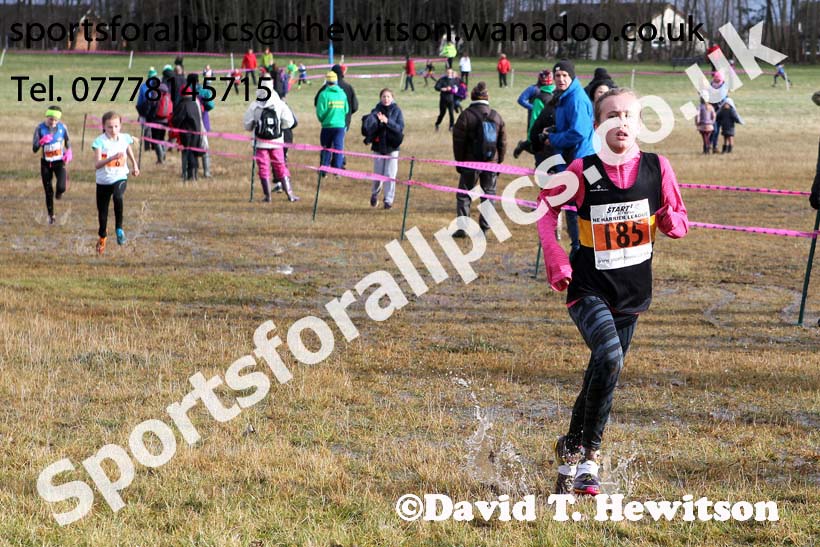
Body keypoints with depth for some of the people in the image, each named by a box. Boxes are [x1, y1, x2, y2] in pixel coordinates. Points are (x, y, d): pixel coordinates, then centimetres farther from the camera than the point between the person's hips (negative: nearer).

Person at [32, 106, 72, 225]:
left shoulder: (62, 127, -7)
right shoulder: (40, 128, -11)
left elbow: (68, 142, 10)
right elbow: (34, 149, -12)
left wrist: (69, 152, -9)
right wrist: (41, 142, -31)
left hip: (59, 161, 0)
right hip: (46, 163, 0)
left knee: (61, 188, -21)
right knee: (48, 192, 5)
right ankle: (51, 216, 23)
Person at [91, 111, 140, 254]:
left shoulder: (125, 139, -2)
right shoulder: (100, 141, -12)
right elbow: (97, 164, -22)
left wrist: (135, 165, 31)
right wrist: (112, 158, -34)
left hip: (119, 178, 0)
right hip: (103, 180, 0)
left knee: (118, 197, -34)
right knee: (102, 213, 10)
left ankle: (119, 229, -20)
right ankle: (102, 237, 38)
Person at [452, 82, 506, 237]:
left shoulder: (466, 115, -8)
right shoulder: (496, 116, 5)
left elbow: (459, 141, -6)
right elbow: (503, 142, 10)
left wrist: (459, 162, 3)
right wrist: (499, 162, 17)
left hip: (471, 162, -3)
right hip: (491, 164, 3)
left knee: (464, 195, 5)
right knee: (488, 194, 10)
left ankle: (462, 227, -3)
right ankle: (484, 228, 7)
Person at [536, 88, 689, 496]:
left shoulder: (657, 168, -3)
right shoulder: (583, 170, -8)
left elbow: (678, 223, 7)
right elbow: (547, 207, 8)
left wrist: (671, 221, -17)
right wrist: (555, 257, -5)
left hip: (631, 293, 3)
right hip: (589, 289, -3)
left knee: (603, 375, 11)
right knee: (609, 358, -25)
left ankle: (573, 455, 29)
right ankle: (587, 455, -9)